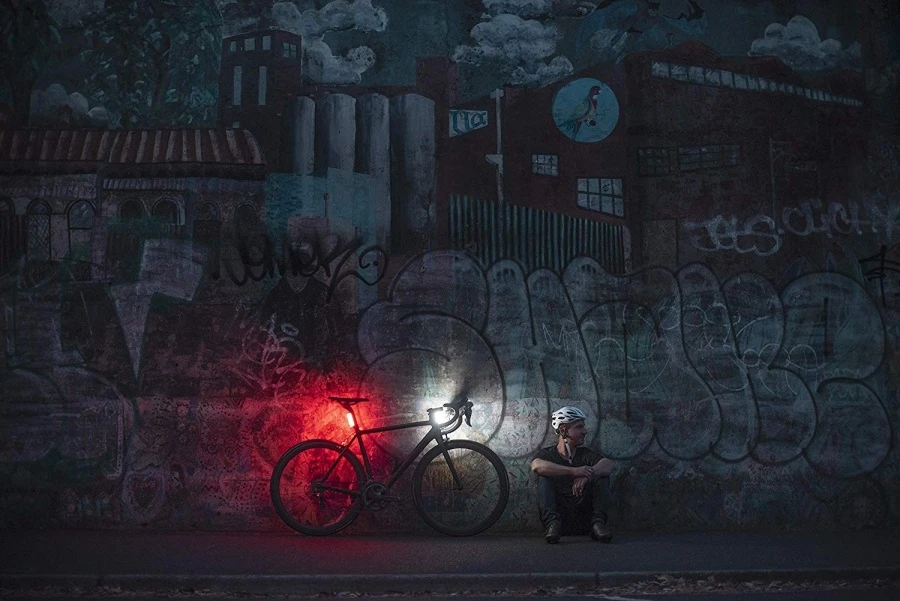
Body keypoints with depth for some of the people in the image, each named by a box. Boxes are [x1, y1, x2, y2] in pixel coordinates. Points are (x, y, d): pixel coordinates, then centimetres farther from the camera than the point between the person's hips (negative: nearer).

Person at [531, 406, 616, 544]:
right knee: (544, 477, -20)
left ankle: (598, 522, -24)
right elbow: (537, 466, -23)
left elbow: (610, 464, -11)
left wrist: (587, 475, -32)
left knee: (601, 474, -12)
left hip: (583, 520, 2)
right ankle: (552, 523, -34)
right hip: (558, 514, -2)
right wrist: (573, 471, -35)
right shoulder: (546, 454, 4)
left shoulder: (585, 454, 10)